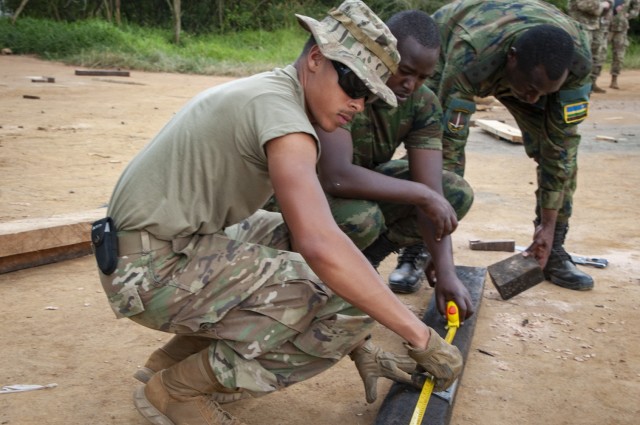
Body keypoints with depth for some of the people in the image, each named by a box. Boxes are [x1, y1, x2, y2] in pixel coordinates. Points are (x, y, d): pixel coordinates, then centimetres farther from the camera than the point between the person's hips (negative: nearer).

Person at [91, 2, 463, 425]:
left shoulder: (264, 95, 13)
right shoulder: (280, 109, -18)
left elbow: (308, 237, 14)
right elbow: (321, 248, -34)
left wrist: (358, 345, 10)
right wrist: (421, 336, -24)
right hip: (153, 271, -10)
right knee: (347, 304, -15)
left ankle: (177, 355, 16)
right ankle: (176, 387, -1)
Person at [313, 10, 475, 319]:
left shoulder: (423, 104, -14)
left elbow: (431, 191, -18)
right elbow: (336, 177, -42)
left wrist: (446, 273, -28)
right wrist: (422, 194, -34)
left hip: (364, 185, 6)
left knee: (457, 194, -8)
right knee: (360, 217, -37)